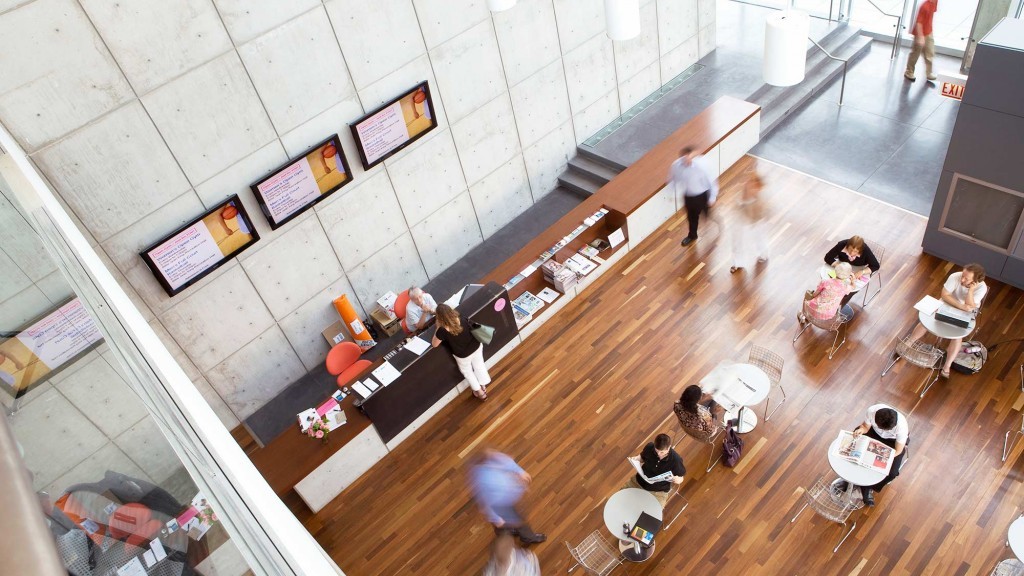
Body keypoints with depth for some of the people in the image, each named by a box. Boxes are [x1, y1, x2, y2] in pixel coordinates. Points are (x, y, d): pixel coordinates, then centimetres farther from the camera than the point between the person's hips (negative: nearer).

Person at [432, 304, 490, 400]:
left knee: (467, 372, 27)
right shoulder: (462, 318, -24)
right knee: (479, 366, 30)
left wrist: (438, 328, -10)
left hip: (463, 355, -3)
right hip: (476, 346, 3)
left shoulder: (442, 331, -33)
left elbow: (434, 344, -13)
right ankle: (483, 386, 51)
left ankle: (479, 392, 42)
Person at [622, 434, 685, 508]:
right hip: (639, 481, 3)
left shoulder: (675, 459, -23)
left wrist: (677, 480, -29)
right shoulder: (649, 447, -14)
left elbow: (681, 478, -6)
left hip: (658, 491, -3)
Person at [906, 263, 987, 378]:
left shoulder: (981, 287, -27)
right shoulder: (955, 276, -25)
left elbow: (970, 307, -30)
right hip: (947, 305, 2)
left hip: (965, 315, -2)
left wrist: (971, 290, -42)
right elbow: (944, 295, -22)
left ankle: (946, 367, -19)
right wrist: (961, 306, -32)